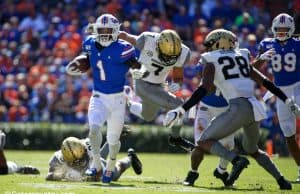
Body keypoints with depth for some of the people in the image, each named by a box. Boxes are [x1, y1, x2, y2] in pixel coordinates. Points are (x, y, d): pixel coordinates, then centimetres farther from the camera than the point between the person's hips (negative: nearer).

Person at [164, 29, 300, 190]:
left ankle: (237, 160, -20)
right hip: (255, 109, 7)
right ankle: (282, 181, 18)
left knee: (205, 141, 4)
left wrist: (181, 110, -14)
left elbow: (204, 89, -9)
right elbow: (265, 82, 22)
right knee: (252, 150, 29)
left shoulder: (211, 63, 6)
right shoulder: (241, 58, 24)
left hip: (238, 109, -7)